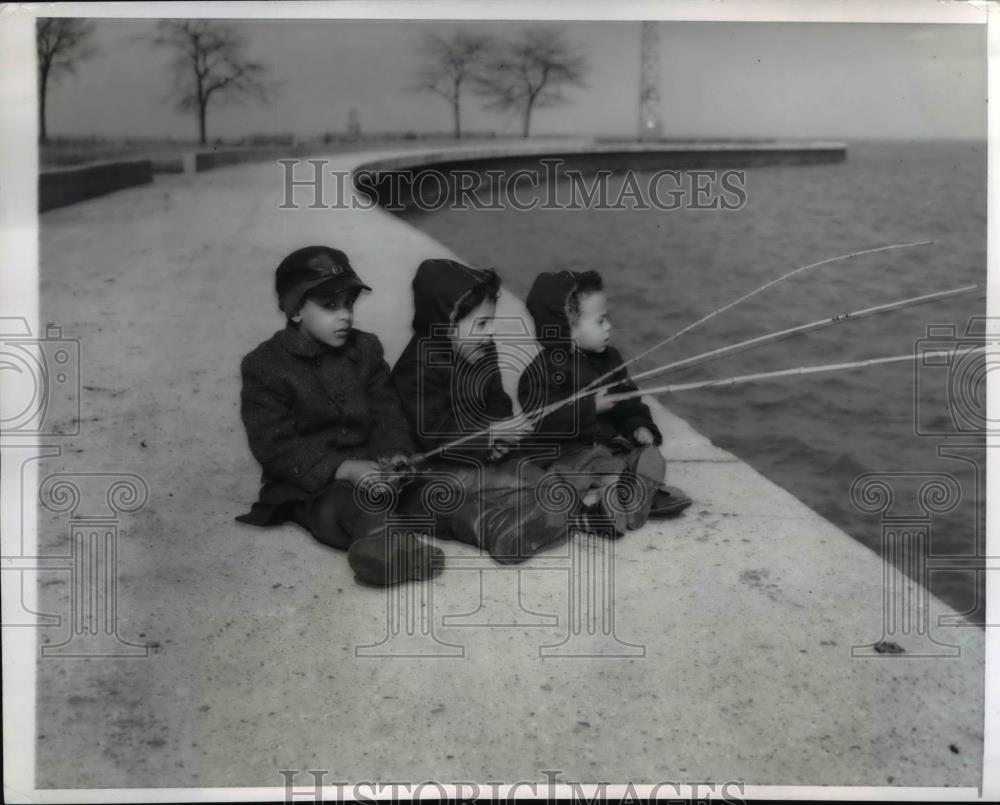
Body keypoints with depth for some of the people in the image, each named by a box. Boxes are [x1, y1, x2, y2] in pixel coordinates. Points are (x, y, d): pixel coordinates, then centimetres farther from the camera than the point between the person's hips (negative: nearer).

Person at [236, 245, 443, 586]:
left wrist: (394, 455, -17)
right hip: (308, 484, -5)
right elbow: (274, 447, -14)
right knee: (335, 507, -36)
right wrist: (345, 468, -26)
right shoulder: (265, 365, -7)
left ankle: (382, 536, -48)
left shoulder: (365, 348, 10)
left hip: (369, 467, 5)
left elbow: (387, 414, 7)